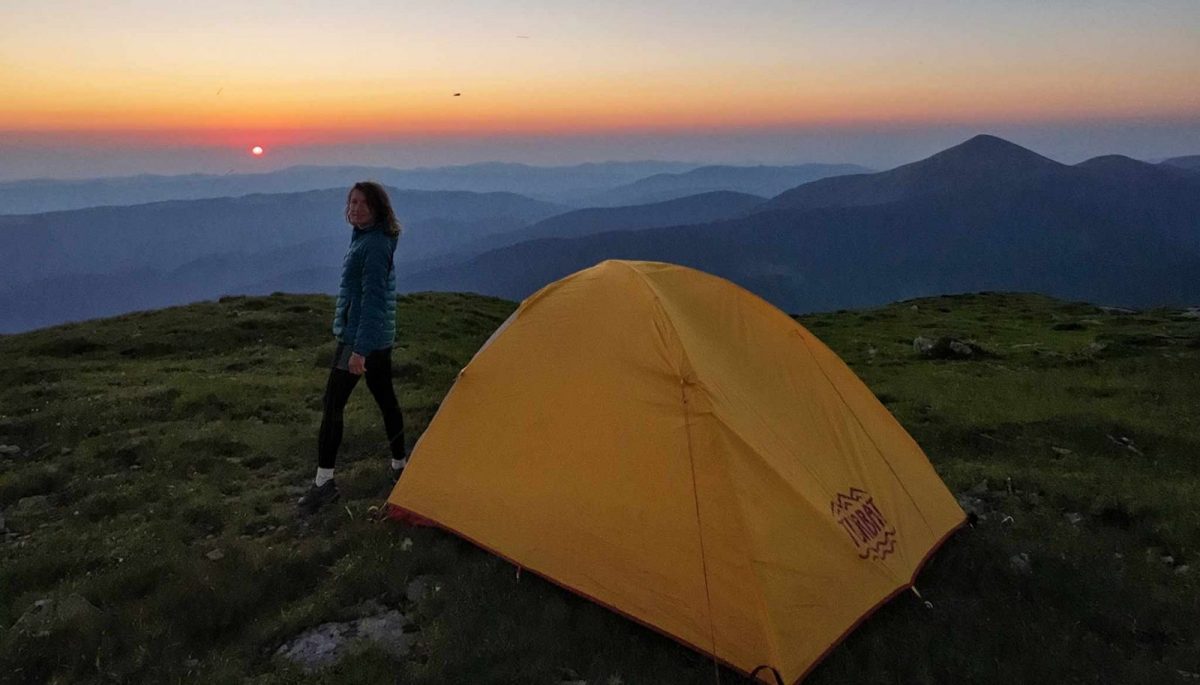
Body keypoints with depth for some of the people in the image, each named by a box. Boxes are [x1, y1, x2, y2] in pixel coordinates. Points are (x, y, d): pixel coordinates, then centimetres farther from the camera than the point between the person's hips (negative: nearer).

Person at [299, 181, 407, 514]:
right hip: (379, 337, 10)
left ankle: (324, 482, 0)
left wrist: (359, 348, -25)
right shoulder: (365, 238, 12)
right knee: (386, 399, 15)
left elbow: (372, 299, -23)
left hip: (360, 337, -10)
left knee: (333, 404, -6)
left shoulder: (374, 245, -18)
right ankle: (399, 466, 26)